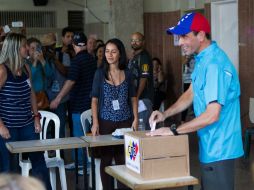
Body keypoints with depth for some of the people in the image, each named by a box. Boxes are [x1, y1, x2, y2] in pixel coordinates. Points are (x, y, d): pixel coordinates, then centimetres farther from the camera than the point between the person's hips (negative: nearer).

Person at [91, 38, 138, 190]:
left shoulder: (127, 74, 5)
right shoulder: (100, 73, 0)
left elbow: (133, 98, 9)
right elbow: (95, 99, 0)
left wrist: (135, 119, -1)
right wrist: (95, 123, -9)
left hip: (125, 121, 1)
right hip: (106, 122, -1)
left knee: (123, 159, 3)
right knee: (106, 159, 4)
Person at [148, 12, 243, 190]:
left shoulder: (215, 64, -25)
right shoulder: (202, 60, 9)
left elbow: (212, 115, -28)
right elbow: (191, 94, 17)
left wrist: (174, 130, -22)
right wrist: (165, 114, 3)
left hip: (218, 149, -10)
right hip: (211, 146, 10)